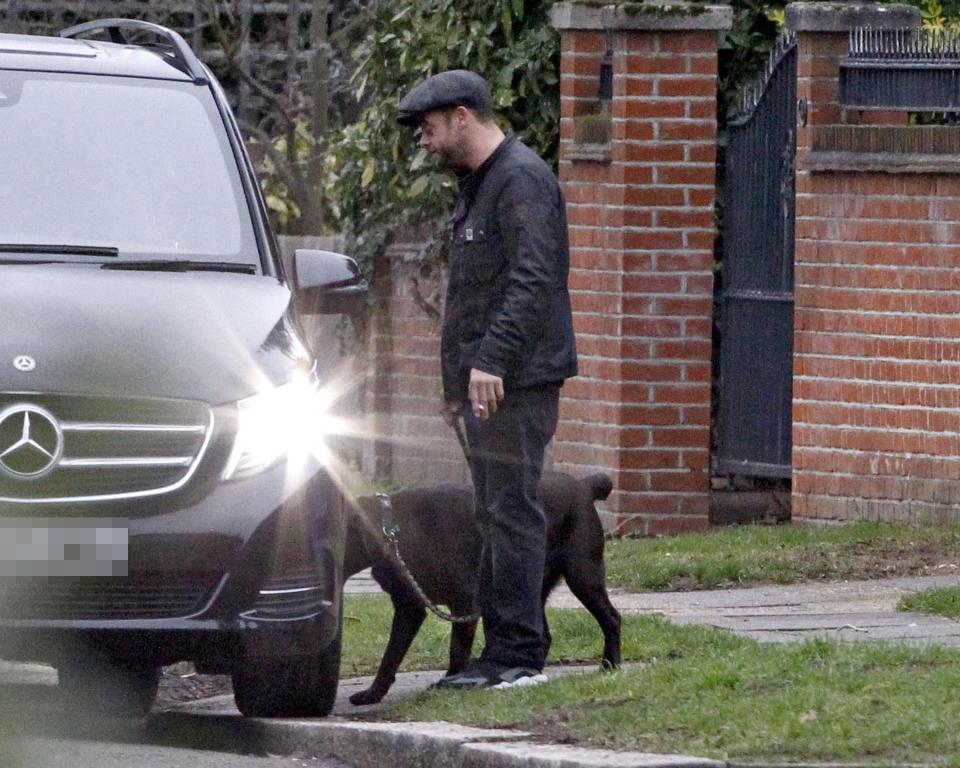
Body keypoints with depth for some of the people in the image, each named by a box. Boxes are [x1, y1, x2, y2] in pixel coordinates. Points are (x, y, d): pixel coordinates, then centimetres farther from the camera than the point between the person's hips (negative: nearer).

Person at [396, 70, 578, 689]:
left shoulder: (522, 180, -12)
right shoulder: (478, 185, 21)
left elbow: (533, 279, -23)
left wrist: (493, 359, -30)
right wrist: (456, 379, 24)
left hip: (518, 380, -11)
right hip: (485, 381, 11)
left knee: (512, 510, -10)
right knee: (496, 514, 11)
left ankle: (519, 654, -10)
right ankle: (503, 650, 14)